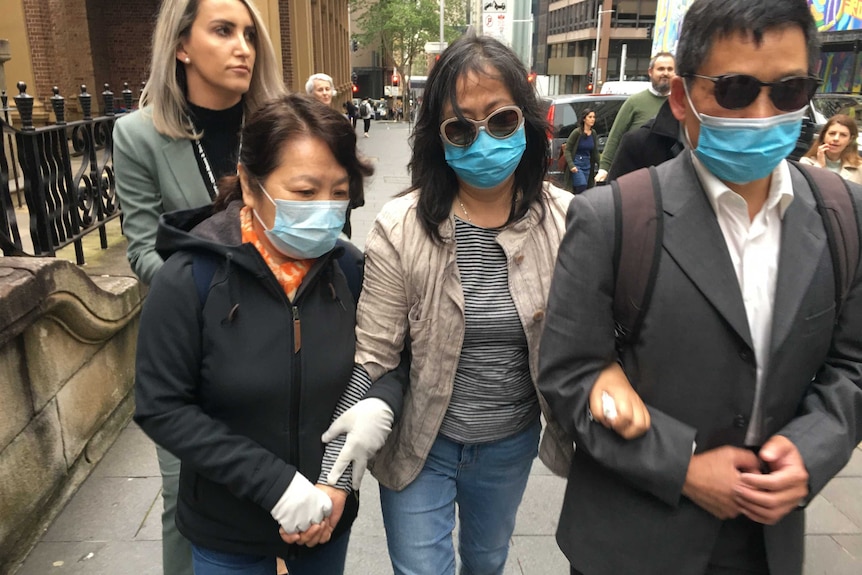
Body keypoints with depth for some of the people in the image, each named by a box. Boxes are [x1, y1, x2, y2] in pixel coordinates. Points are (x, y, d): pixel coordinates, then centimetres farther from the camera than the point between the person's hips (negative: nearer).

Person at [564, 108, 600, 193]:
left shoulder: (594, 134, 4)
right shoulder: (577, 132, -11)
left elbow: (595, 151, 13)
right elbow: (567, 150, -10)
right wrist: (571, 165, -20)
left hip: (587, 165, 5)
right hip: (576, 163, -5)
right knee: (582, 185, -24)